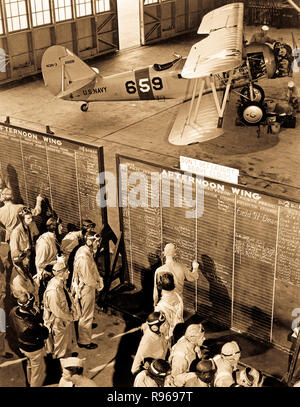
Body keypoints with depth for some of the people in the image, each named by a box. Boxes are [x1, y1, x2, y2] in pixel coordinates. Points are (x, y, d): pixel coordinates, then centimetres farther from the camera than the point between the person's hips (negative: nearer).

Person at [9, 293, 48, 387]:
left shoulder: (14, 311, -23)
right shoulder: (31, 326, -43)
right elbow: (45, 335, -26)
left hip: (22, 346, 8)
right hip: (34, 350, -8)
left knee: (30, 365, 36)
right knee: (38, 372, 18)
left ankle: (31, 383, 60)